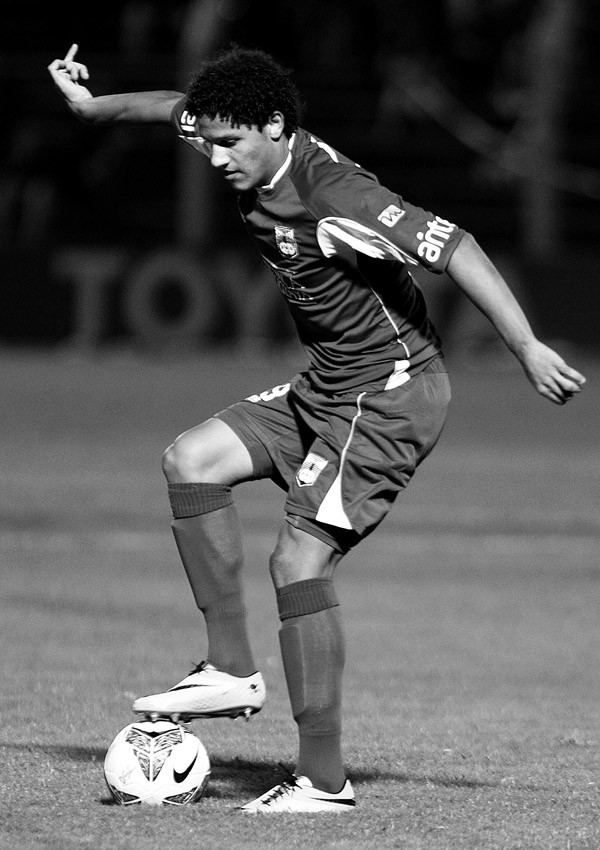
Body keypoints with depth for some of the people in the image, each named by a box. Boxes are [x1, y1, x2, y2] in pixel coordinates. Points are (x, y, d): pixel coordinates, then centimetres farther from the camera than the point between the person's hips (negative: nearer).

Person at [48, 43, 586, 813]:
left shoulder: (332, 195, -26)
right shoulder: (257, 158, 1)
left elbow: (453, 248, -30)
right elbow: (181, 109, 23)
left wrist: (529, 352, -32)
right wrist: (94, 107, 32)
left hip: (391, 392, -9)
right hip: (326, 390, 9)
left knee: (298, 559, -14)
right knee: (191, 461, 1)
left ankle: (324, 779, -9)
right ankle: (232, 671, 4)